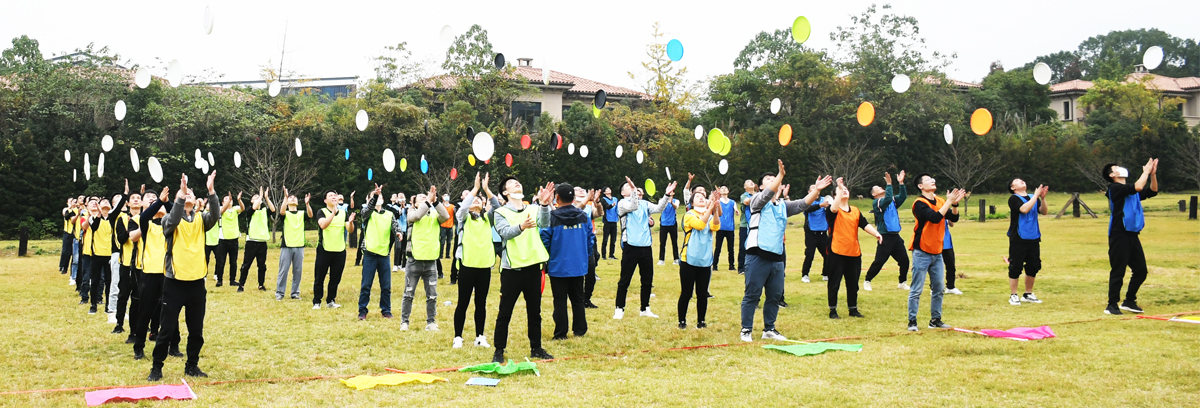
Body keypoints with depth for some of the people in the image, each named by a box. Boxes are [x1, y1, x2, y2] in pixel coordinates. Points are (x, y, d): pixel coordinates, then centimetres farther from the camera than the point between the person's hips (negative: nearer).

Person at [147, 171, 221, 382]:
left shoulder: (200, 219, 6)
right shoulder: (171, 220, -2)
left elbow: (215, 216, -15)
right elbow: (172, 221, -26)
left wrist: (211, 191, -27)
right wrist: (182, 195, -35)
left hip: (197, 282, 3)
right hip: (175, 281, -3)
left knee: (196, 330, 10)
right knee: (167, 329, 1)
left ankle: (192, 366, 24)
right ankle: (157, 368, 12)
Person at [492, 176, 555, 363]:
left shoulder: (533, 209, 9)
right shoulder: (501, 213, 0)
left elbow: (544, 224, -12)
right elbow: (505, 232, -18)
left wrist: (544, 204, -30)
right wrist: (521, 227, -39)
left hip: (533, 266, 3)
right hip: (511, 268, -3)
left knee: (534, 311, 11)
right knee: (505, 312, 0)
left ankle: (536, 348, 21)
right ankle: (499, 350, 9)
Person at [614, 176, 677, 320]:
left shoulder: (644, 203, 13)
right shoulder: (622, 203, -1)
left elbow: (658, 208, -2)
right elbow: (633, 206, -21)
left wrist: (666, 195, -15)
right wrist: (633, 189, -33)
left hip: (645, 247, 5)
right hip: (631, 247, -5)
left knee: (647, 280, 10)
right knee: (625, 280, 0)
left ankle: (645, 308, 21)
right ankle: (619, 309, 8)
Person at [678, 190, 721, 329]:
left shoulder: (711, 216, 10)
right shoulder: (689, 215, -2)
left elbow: (715, 227, -11)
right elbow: (699, 224, -21)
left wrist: (715, 210, -25)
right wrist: (710, 208, -27)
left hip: (705, 262, 3)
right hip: (689, 260, -3)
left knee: (702, 294, 7)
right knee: (686, 294, 2)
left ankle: (701, 321, 17)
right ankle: (682, 321, 11)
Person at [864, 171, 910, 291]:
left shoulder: (893, 200, 14)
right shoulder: (876, 203, -5)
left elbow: (903, 196, 0)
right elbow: (887, 200, -23)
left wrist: (901, 183, -8)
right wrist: (889, 184, -23)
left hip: (896, 236, 6)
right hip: (885, 237, -6)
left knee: (904, 260, 5)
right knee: (879, 262, -4)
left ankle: (902, 283, 18)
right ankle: (867, 281, 10)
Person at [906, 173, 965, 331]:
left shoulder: (940, 201, 9)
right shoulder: (920, 203, -12)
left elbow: (954, 218, 2)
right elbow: (935, 217, -25)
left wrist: (954, 203, -14)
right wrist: (949, 202, -20)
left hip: (937, 253, 7)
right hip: (922, 253, -7)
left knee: (938, 289, 10)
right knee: (916, 290, -5)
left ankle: (935, 320, 20)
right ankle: (912, 321, 1)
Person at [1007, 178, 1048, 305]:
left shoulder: (1033, 197, 13)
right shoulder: (1013, 199, -4)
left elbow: (1044, 212, 2)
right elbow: (1024, 209, -21)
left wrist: (1042, 198, -12)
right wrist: (1036, 195, -15)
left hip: (1033, 238, 6)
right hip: (1018, 239, -6)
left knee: (1033, 266, 9)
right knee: (1015, 267, -4)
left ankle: (1028, 294, 22)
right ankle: (1013, 296, 4)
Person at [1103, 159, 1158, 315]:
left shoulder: (1131, 191, 19)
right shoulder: (1115, 188, -7)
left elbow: (1152, 191, 19)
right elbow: (1138, 187, -19)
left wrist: (1153, 174, 6)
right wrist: (1146, 171, -7)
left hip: (1132, 235, 8)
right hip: (1119, 236, -8)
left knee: (1140, 270, 10)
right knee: (1118, 271, -7)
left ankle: (1129, 301, 22)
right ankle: (1112, 305, -1)